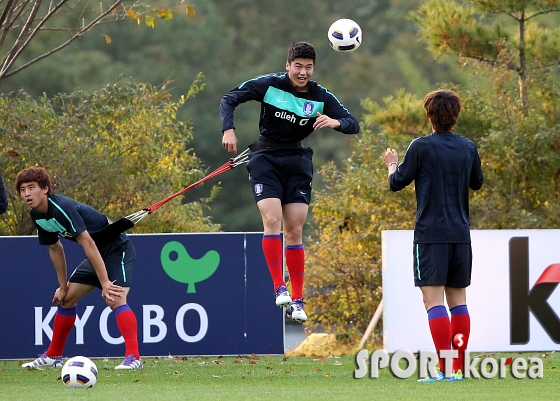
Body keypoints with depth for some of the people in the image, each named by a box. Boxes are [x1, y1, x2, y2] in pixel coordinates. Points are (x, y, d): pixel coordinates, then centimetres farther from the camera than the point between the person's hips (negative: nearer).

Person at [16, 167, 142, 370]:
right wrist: (63, 286, 12)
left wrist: (105, 282, -34)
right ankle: (53, 356, 24)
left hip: (117, 248, -9)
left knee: (114, 298, -27)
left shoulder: (63, 208, -29)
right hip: (97, 255, 9)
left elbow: (88, 244, -32)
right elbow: (55, 249, 12)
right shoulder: (37, 215, -1)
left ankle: (133, 357, -32)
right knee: (66, 298, 12)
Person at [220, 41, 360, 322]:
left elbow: (353, 125, -5)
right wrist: (228, 129, -20)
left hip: (297, 162, 2)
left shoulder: (321, 98, -2)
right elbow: (229, 99, -3)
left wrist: (336, 122, -27)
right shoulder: (269, 85, -7)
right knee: (272, 220, -18)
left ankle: (297, 300, 2)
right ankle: (279, 287, -16)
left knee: (294, 231, -1)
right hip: (265, 159, -2)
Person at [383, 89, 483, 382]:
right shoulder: (468, 148, 6)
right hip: (460, 234, 5)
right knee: (458, 299, 11)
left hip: (431, 234, -5)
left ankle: (444, 368, -15)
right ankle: (459, 368, 10)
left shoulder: (421, 147, -8)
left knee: (433, 300, -7)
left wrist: (392, 165, 21)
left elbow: (397, 183, 0)